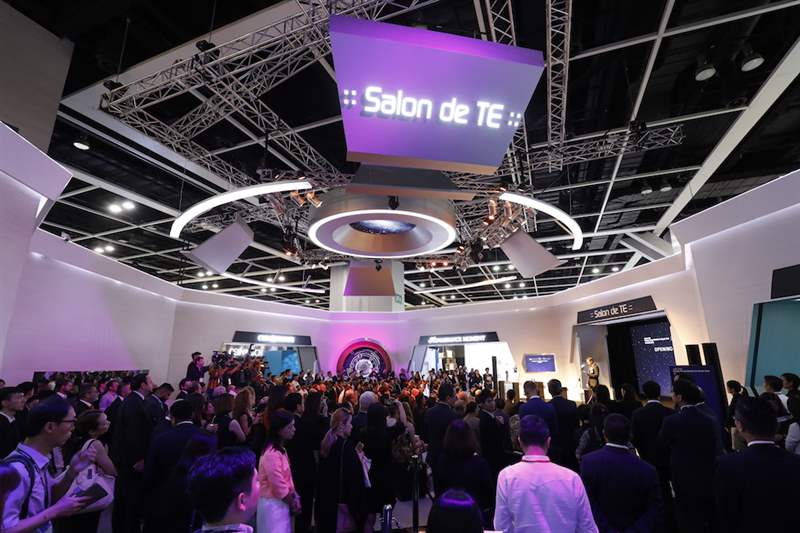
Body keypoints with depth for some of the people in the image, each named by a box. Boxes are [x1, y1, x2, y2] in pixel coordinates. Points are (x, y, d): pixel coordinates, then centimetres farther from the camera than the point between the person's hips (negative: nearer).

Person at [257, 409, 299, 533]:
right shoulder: (272, 454, -26)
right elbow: (279, 486, -21)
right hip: (273, 504, -9)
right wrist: (293, 505, -7)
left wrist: (295, 497, -2)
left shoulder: (280, 449, 5)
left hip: (281, 502, 9)